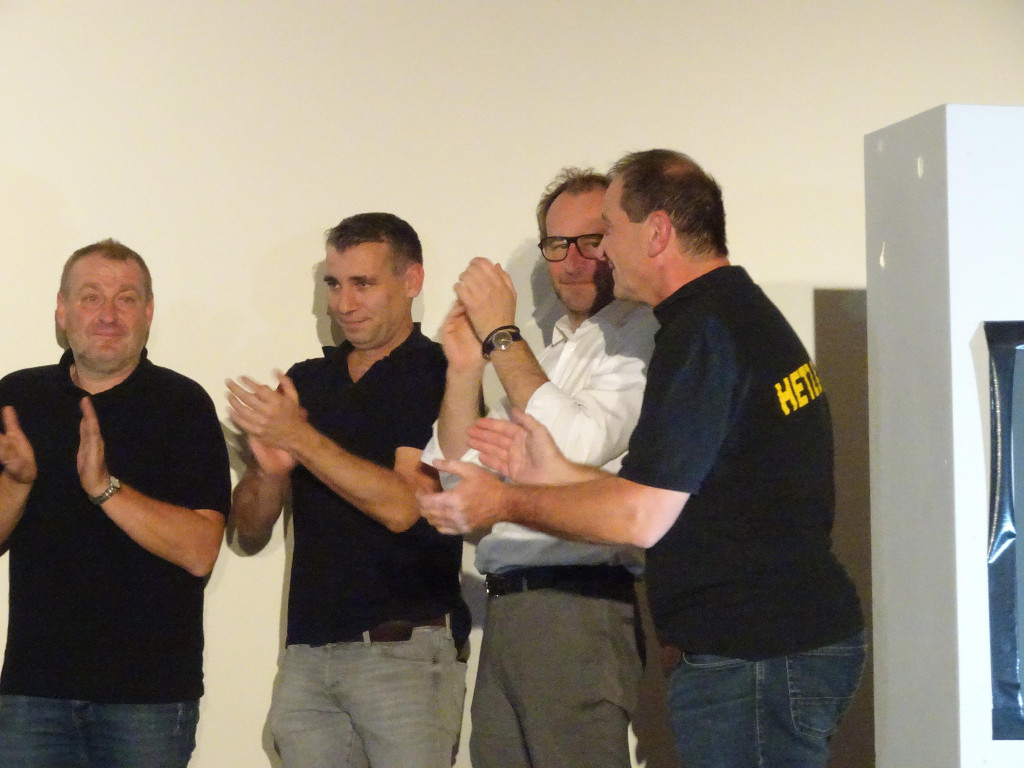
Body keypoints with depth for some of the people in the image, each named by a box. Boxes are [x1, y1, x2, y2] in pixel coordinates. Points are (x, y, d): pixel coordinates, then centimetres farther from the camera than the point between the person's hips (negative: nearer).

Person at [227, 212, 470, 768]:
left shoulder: (440, 377, -1)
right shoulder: (305, 382, 16)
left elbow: (402, 505, -13)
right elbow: (250, 531, 15)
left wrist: (302, 440, -15)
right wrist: (268, 469, -6)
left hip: (405, 649, -5)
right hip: (308, 652, 5)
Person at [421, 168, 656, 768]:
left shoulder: (642, 336, -5)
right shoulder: (550, 356, 22)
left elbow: (576, 445, -18)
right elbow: (462, 473, 18)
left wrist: (502, 335, -11)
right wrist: (465, 367, 3)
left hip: (579, 611, -8)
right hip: (506, 609, 8)